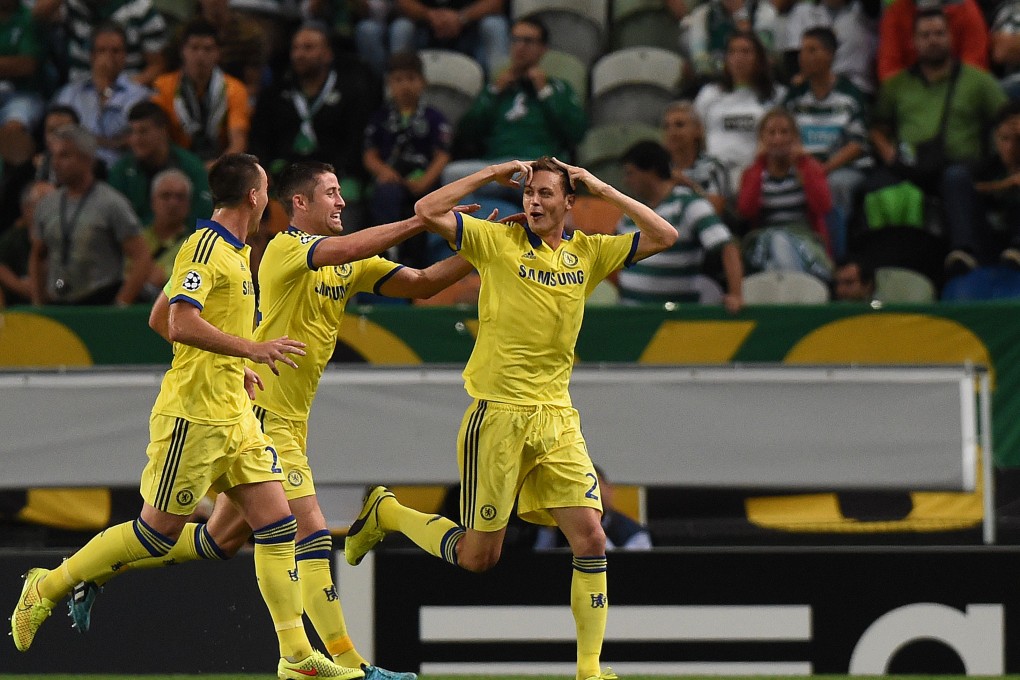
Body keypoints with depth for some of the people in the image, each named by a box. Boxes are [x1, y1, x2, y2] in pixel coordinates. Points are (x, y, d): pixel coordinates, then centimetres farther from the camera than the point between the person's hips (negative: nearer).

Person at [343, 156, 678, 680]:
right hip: (497, 415, -4)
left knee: (590, 540, -7)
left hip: (556, 417, 4)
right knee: (477, 556, 1)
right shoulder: (497, 241, -3)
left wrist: (603, 190, 1)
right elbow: (427, 212, -13)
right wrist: (493, 174, -7)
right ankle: (386, 513, 27)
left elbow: (664, 237, 4)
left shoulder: (589, 253, 9)